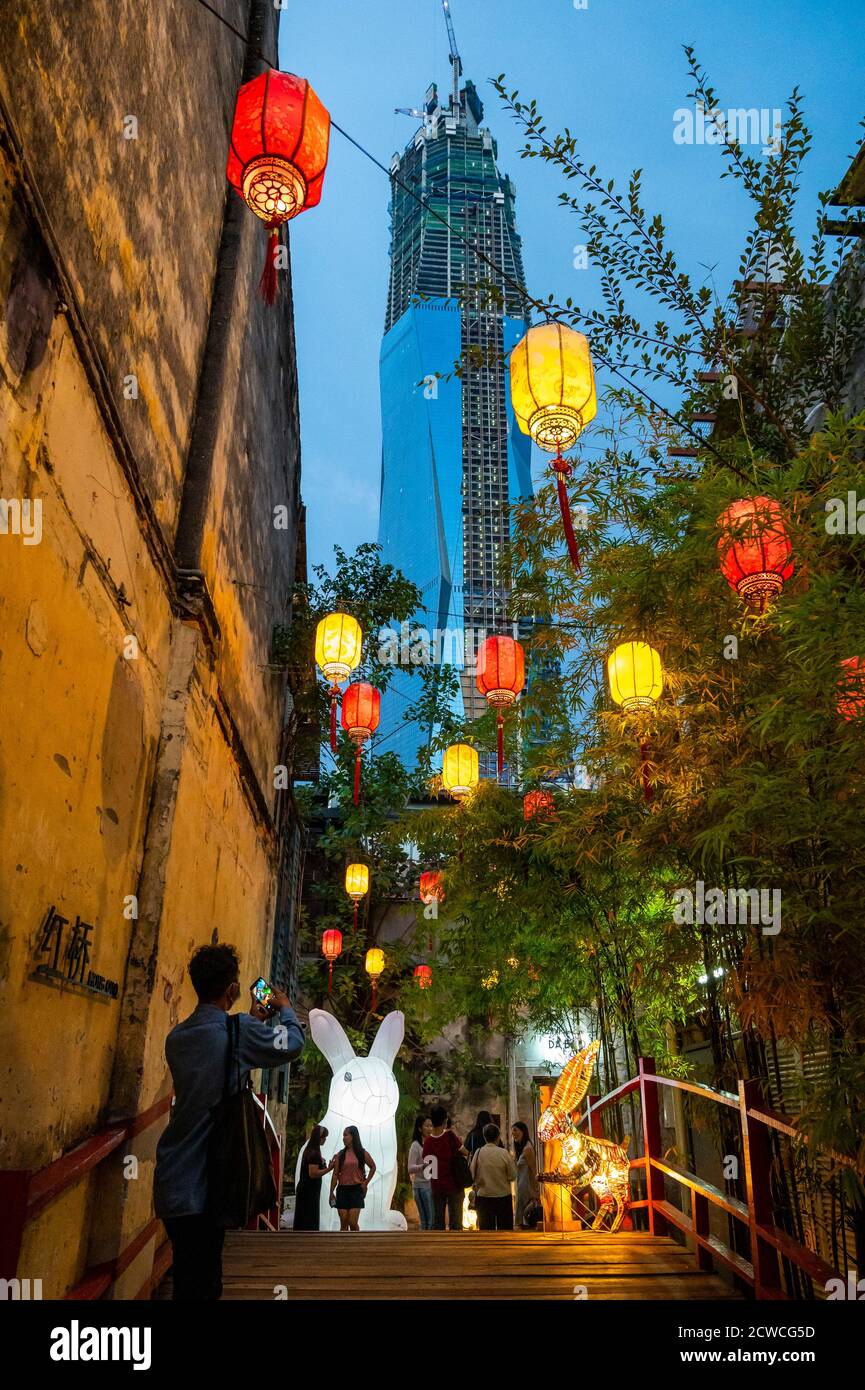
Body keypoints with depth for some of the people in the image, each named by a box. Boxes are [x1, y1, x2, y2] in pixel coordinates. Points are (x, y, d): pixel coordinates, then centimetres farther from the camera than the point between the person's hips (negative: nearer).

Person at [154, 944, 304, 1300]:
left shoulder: (176, 1038, 7)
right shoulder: (239, 1030, -15)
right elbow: (291, 1044, 2)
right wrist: (286, 1009, 20)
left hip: (171, 1181, 7)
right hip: (204, 1184, -7)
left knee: (188, 1279, 17)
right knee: (201, 1285, 1)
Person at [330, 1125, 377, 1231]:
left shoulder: (362, 1153, 2)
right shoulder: (340, 1154, 4)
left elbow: (373, 1167, 14)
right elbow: (335, 1174, 3)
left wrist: (366, 1182, 5)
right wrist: (331, 1192, -2)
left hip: (356, 1190, -2)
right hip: (342, 1190, 2)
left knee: (352, 1222, -9)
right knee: (343, 1223, 2)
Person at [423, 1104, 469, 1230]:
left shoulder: (428, 1140, -6)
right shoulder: (450, 1136, -16)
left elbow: (426, 1163, 3)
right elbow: (465, 1153, -8)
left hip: (436, 1185, 3)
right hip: (453, 1184, -3)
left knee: (437, 1221, 11)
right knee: (455, 1221, 3)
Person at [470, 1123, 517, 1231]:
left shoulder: (478, 1153, -8)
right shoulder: (504, 1153, -13)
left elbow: (472, 1175, -2)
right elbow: (513, 1176, -8)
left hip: (483, 1197, 1)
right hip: (503, 1196, -1)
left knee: (485, 1229, 10)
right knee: (505, 1228, 12)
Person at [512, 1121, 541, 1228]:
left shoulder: (527, 1149, -16)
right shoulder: (521, 1148, 13)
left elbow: (533, 1172, -17)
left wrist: (534, 1193, -17)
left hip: (528, 1188, -9)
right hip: (522, 1186, 9)